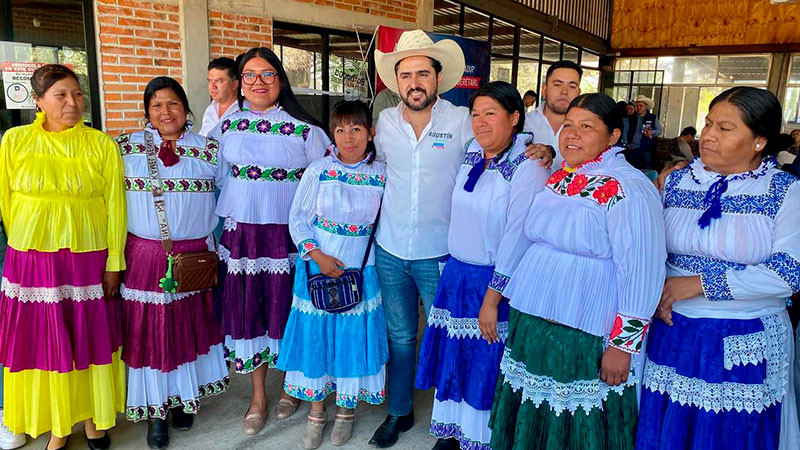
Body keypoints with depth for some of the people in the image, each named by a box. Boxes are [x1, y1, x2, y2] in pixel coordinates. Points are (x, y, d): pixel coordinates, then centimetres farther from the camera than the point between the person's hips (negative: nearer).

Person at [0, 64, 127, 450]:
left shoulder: (102, 144, -1)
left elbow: (115, 207, -1)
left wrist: (114, 263, -3)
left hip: (88, 259, -1)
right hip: (32, 259, 1)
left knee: (89, 339, 9)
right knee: (44, 341, 8)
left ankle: (91, 417, 29)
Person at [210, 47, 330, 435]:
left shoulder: (303, 129, -4)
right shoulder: (227, 126, 7)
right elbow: (218, 179, 15)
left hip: (287, 234, -3)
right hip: (240, 233, 3)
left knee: (284, 308, 7)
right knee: (246, 310, 8)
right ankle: (257, 396, 26)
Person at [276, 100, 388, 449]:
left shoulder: (382, 174, -4)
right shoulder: (318, 170, -7)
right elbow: (298, 217, -5)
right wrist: (318, 256, -14)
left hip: (361, 270, 1)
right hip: (318, 265, 0)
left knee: (353, 334, 9)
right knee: (315, 333, 8)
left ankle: (346, 409, 31)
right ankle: (316, 411, 28)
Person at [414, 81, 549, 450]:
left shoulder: (528, 168, -16)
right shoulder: (471, 155, 5)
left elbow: (516, 239, -19)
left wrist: (491, 299, -18)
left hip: (495, 282, -6)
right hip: (456, 273, 6)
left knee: (486, 362, 7)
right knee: (453, 354, 15)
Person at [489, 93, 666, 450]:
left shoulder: (626, 188, -17)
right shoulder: (559, 178, 7)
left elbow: (643, 271, -20)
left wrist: (622, 345, -19)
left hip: (585, 337, -7)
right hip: (532, 322, 7)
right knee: (530, 420, 21)